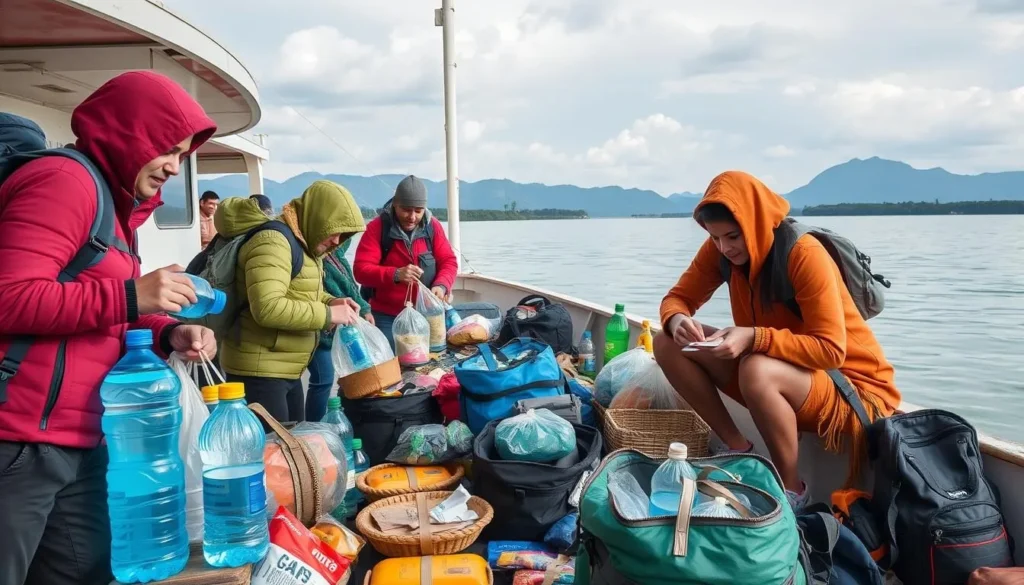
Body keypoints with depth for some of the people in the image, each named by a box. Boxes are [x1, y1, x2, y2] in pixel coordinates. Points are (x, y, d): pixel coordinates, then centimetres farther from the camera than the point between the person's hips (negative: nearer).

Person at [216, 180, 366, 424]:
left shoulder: (302, 243, 12)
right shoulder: (273, 242, -20)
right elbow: (267, 308, -31)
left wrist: (330, 302, 3)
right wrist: (327, 314, -23)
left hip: (286, 370, 10)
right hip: (258, 371, -10)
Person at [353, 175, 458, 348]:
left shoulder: (432, 226, 0)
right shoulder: (377, 227, -9)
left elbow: (449, 261, 2)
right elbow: (361, 270, -15)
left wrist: (441, 285, -19)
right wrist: (395, 274, -31)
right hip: (386, 317, -3)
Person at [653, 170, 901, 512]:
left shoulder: (805, 254, -25)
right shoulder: (720, 248, -6)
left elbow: (832, 350, -27)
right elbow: (679, 297, -2)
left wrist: (753, 338, -39)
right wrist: (678, 321, -27)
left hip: (846, 384, -6)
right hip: (778, 374, 6)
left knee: (757, 370, -39)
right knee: (668, 345, -11)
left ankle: (791, 487, -14)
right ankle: (737, 450, -1)